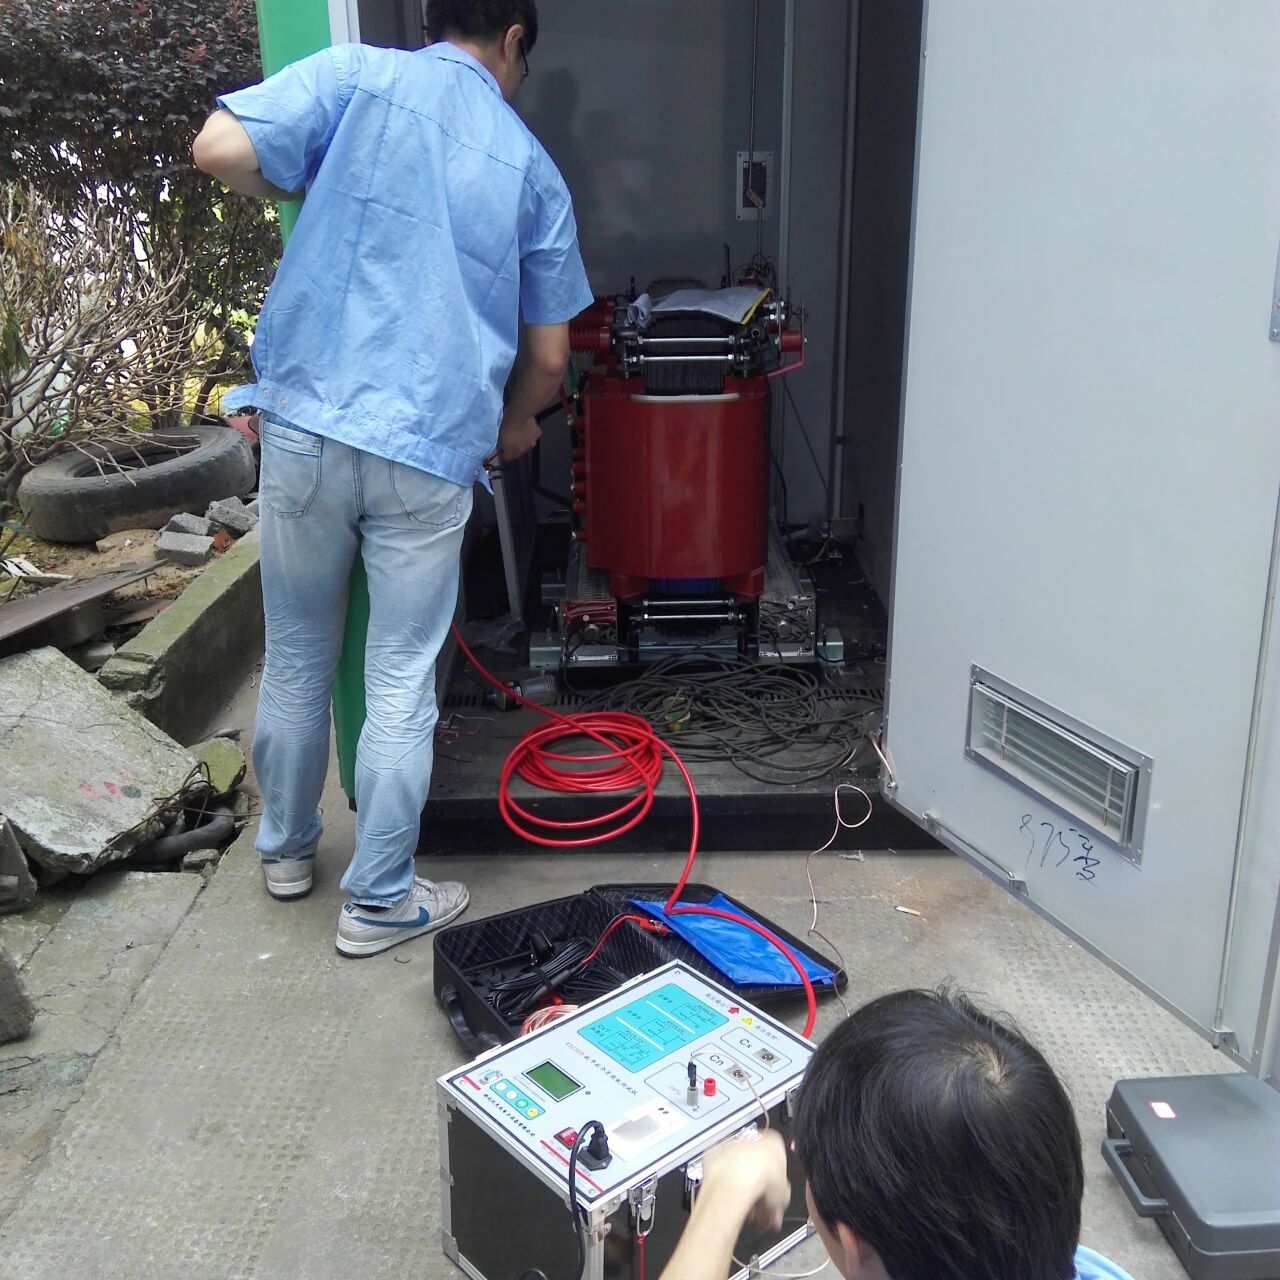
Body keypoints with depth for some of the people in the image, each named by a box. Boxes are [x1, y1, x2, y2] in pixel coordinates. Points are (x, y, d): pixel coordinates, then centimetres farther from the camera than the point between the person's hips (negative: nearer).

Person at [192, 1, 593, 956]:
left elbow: (221, 148, -11)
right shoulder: (531, 167, 8)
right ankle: (378, 901, 19)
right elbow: (550, 359, 10)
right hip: (432, 453, -1)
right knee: (401, 687, 9)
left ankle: (287, 850, 36)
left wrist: (310, 190, 10)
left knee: (297, 660, 18)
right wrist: (516, 422, 32)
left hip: (308, 422, 1)